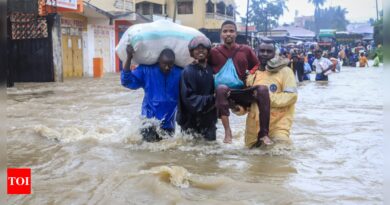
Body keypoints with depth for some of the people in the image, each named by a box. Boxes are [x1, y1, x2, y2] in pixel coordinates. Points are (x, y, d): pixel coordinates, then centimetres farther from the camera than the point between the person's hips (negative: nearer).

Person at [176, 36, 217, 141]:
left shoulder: (211, 70, 4)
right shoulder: (188, 71, -11)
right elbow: (188, 98, -16)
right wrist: (211, 99, -23)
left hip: (209, 120, 5)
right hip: (191, 120, -5)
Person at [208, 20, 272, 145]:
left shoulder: (245, 50, 10)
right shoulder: (214, 52, 6)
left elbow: (257, 67, 20)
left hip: (241, 92, 2)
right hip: (223, 93, -2)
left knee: (263, 89, -25)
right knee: (221, 88, -38)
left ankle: (263, 133, -27)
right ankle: (227, 131, -34)